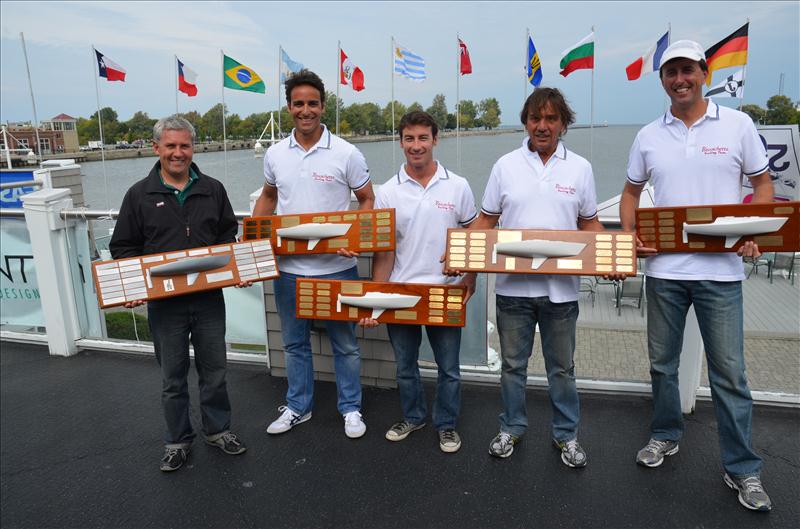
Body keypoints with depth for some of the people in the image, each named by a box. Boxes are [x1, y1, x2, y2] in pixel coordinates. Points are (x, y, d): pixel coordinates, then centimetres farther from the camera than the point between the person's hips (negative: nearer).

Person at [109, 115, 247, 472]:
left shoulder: (213, 190, 4)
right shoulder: (140, 195, 0)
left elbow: (229, 237, 10)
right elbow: (123, 248, 3)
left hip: (209, 299, 1)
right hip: (164, 304, -1)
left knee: (214, 371, 13)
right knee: (173, 377, 11)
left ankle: (218, 430, 32)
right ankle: (177, 440, 29)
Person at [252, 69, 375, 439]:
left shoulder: (346, 154, -8)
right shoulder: (275, 154, 3)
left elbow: (367, 200, -1)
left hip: (336, 267, -3)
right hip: (288, 267, 4)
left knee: (344, 343, 10)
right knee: (294, 342, 17)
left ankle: (351, 408, 29)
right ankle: (298, 406, 36)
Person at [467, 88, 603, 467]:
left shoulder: (580, 168, 4)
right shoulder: (506, 165, 3)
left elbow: (590, 224, 7)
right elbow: (486, 220, 5)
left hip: (562, 287, 0)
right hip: (513, 285, 0)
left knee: (562, 367, 14)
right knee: (512, 364, 14)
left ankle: (566, 435, 31)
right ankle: (511, 428, 33)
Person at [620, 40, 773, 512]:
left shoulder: (738, 125, 1)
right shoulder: (648, 136, 7)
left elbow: (763, 184, 6)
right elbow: (631, 192, 14)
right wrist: (628, 235, -3)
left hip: (720, 270, -2)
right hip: (664, 269, 3)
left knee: (729, 371, 4)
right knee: (662, 362, 14)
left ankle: (743, 468, 19)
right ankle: (665, 436, 35)